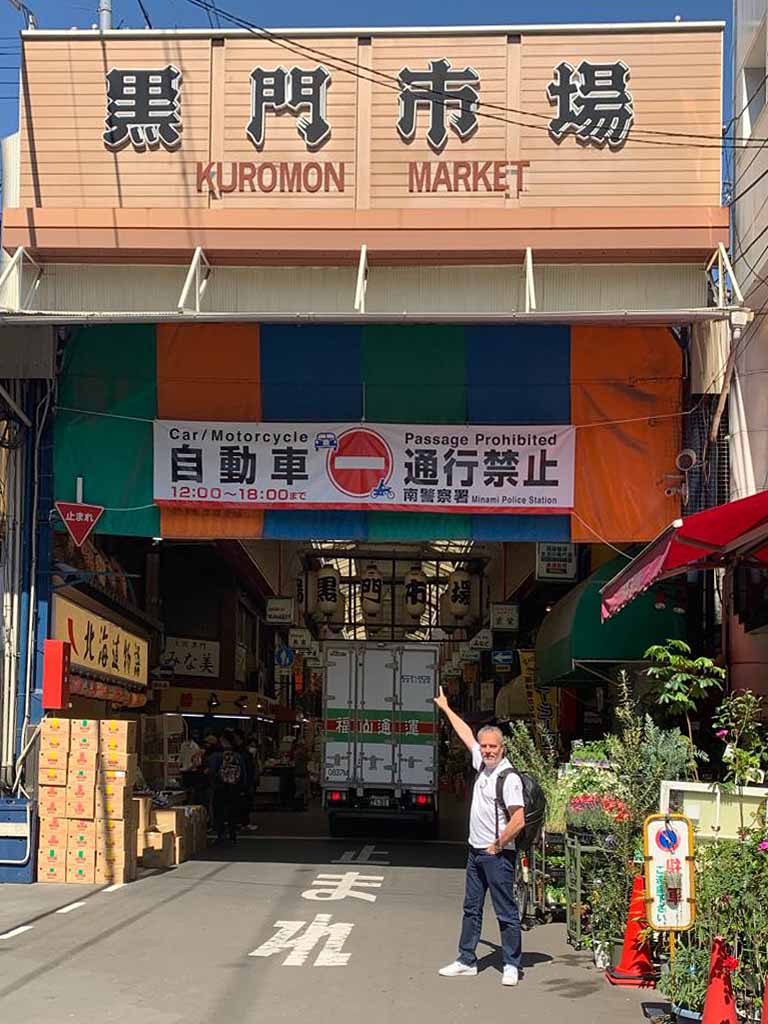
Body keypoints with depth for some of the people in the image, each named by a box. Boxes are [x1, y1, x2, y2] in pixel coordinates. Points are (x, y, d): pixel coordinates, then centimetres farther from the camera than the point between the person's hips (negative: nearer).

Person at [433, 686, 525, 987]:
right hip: (476, 852, 9)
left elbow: (518, 821, -22)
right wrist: (445, 708, 29)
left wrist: (497, 846, -13)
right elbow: (467, 735, 22)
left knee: (506, 911, -1)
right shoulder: (482, 764, 7)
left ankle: (512, 965, 7)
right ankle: (466, 961, 21)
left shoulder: (509, 778, -17)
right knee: (471, 908, 13)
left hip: (497, 855, -9)